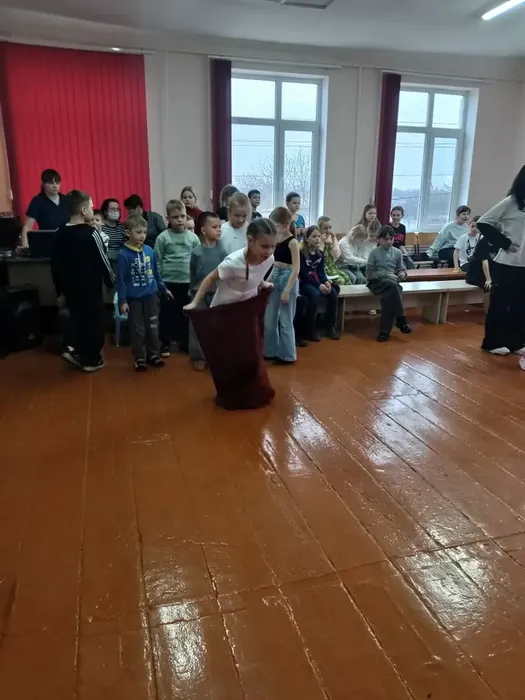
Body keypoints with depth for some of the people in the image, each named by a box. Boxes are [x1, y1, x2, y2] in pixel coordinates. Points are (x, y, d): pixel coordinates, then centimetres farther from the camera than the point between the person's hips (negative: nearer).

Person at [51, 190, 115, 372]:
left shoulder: (60, 234, 3)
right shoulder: (91, 233, -16)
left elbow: (55, 265, 7)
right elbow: (103, 262, -13)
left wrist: (60, 291, 16)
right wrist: (112, 283, 1)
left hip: (71, 288, 6)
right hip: (91, 288, -6)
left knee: (77, 319, 21)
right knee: (94, 322, 7)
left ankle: (78, 352, 19)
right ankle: (92, 360, 15)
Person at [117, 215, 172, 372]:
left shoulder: (150, 251, -3)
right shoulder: (123, 254, -14)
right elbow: (120, 279, -11)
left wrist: (163, 289, 17)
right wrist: (122, 300, -12)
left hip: (151, 296, 4)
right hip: (134, 298, -3)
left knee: (153, 328, 14)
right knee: (137, 330, 9)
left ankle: (154, 354, 29)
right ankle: (139, 358, 22)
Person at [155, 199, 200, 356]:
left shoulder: (193, 237, 2)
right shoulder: (163, 237, -3)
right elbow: (157, 261, -2)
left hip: (188, 282, 2)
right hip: (168, 282, -2)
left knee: (186, 313, 12)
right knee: (167, 313, 7)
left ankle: (184, 341, 27)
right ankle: (165, 343, 20)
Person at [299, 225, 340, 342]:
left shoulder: (320, 254, 10)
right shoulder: (301, 253, -10)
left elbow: (321, 272, 5)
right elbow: (303, 274, -17)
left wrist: (326, 282, -18)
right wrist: (319, 285, -25)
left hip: (316, 282, 6)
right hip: (303, 283, -6)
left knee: (333, 293, -18)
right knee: (315, 294, -35)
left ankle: (331, 326, -8)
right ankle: (308, 329, -23)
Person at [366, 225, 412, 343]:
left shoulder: (397, 252, 8)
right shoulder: (374, 253, -1)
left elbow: (401, 268, 16)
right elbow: (369, 274, -5)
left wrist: (403, 273, -9)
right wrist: (386, 274, -16)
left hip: (392, 283, 3)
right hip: (377, 282, -3)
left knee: (388, 296, -33)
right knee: (393, 285, -36)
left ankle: (385, 330, -30)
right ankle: (401, 319, -29)